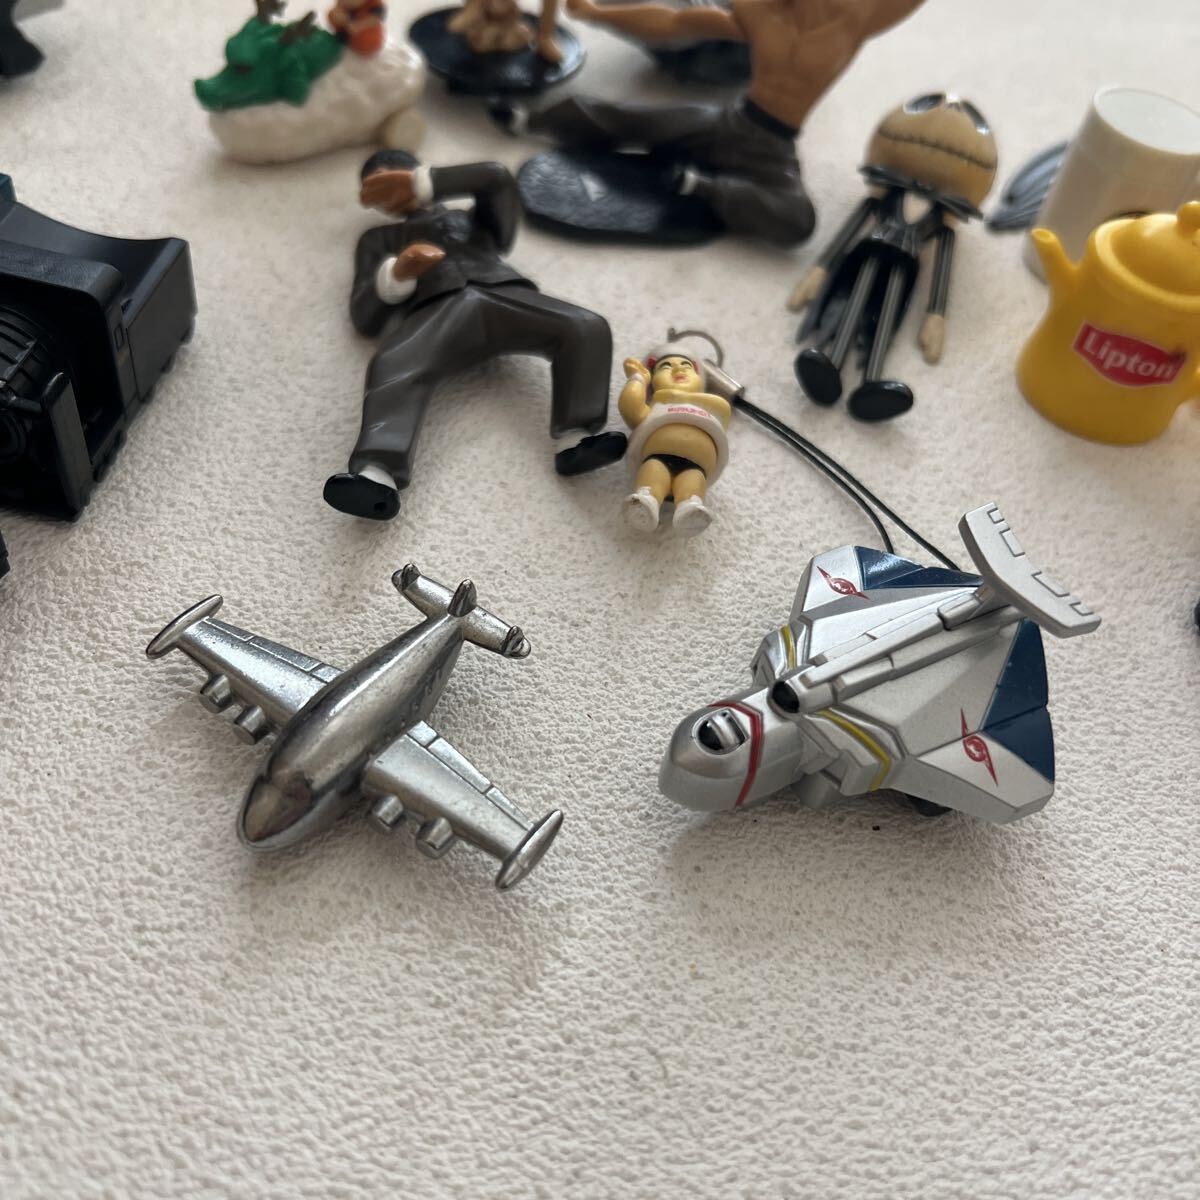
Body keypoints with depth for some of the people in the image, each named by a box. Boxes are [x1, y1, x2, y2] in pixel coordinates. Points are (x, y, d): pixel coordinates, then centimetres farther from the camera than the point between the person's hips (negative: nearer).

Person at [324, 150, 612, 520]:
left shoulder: (476, 218, 41)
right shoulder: (378, 238, 38)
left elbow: (497, 178, 17)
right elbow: (364, 317, 20)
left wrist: (419, 183, 14)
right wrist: (396, 273, -1)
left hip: (502, 294, 2)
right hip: (434, 307, -2)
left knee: (588, 328, -27)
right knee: (391, 367, -37)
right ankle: (377, 475, -59)